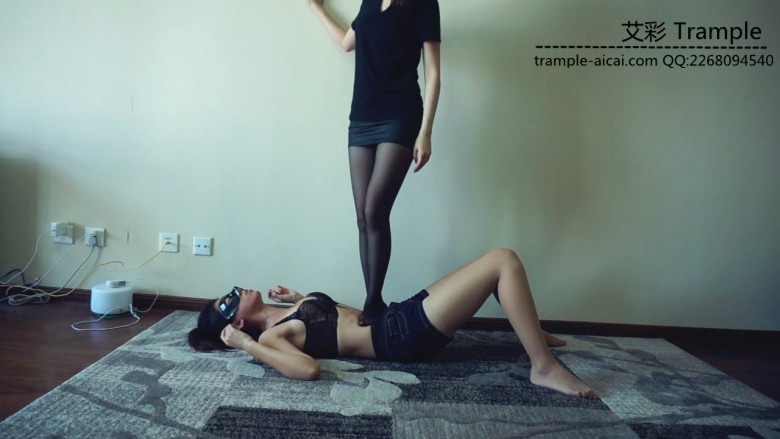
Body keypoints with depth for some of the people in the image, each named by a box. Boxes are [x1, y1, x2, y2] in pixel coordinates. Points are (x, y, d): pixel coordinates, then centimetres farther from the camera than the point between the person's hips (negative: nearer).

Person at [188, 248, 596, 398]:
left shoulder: (288, 313, 17)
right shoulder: (271, 335, -9)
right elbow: (308, 368, -30)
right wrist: (245, 345, -21)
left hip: (402, 315, 10)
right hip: (406, 336, -9)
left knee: (499, 264, 15)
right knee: (503, 261, -16)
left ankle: (531, 331, 30)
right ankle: (544, 368, -11)